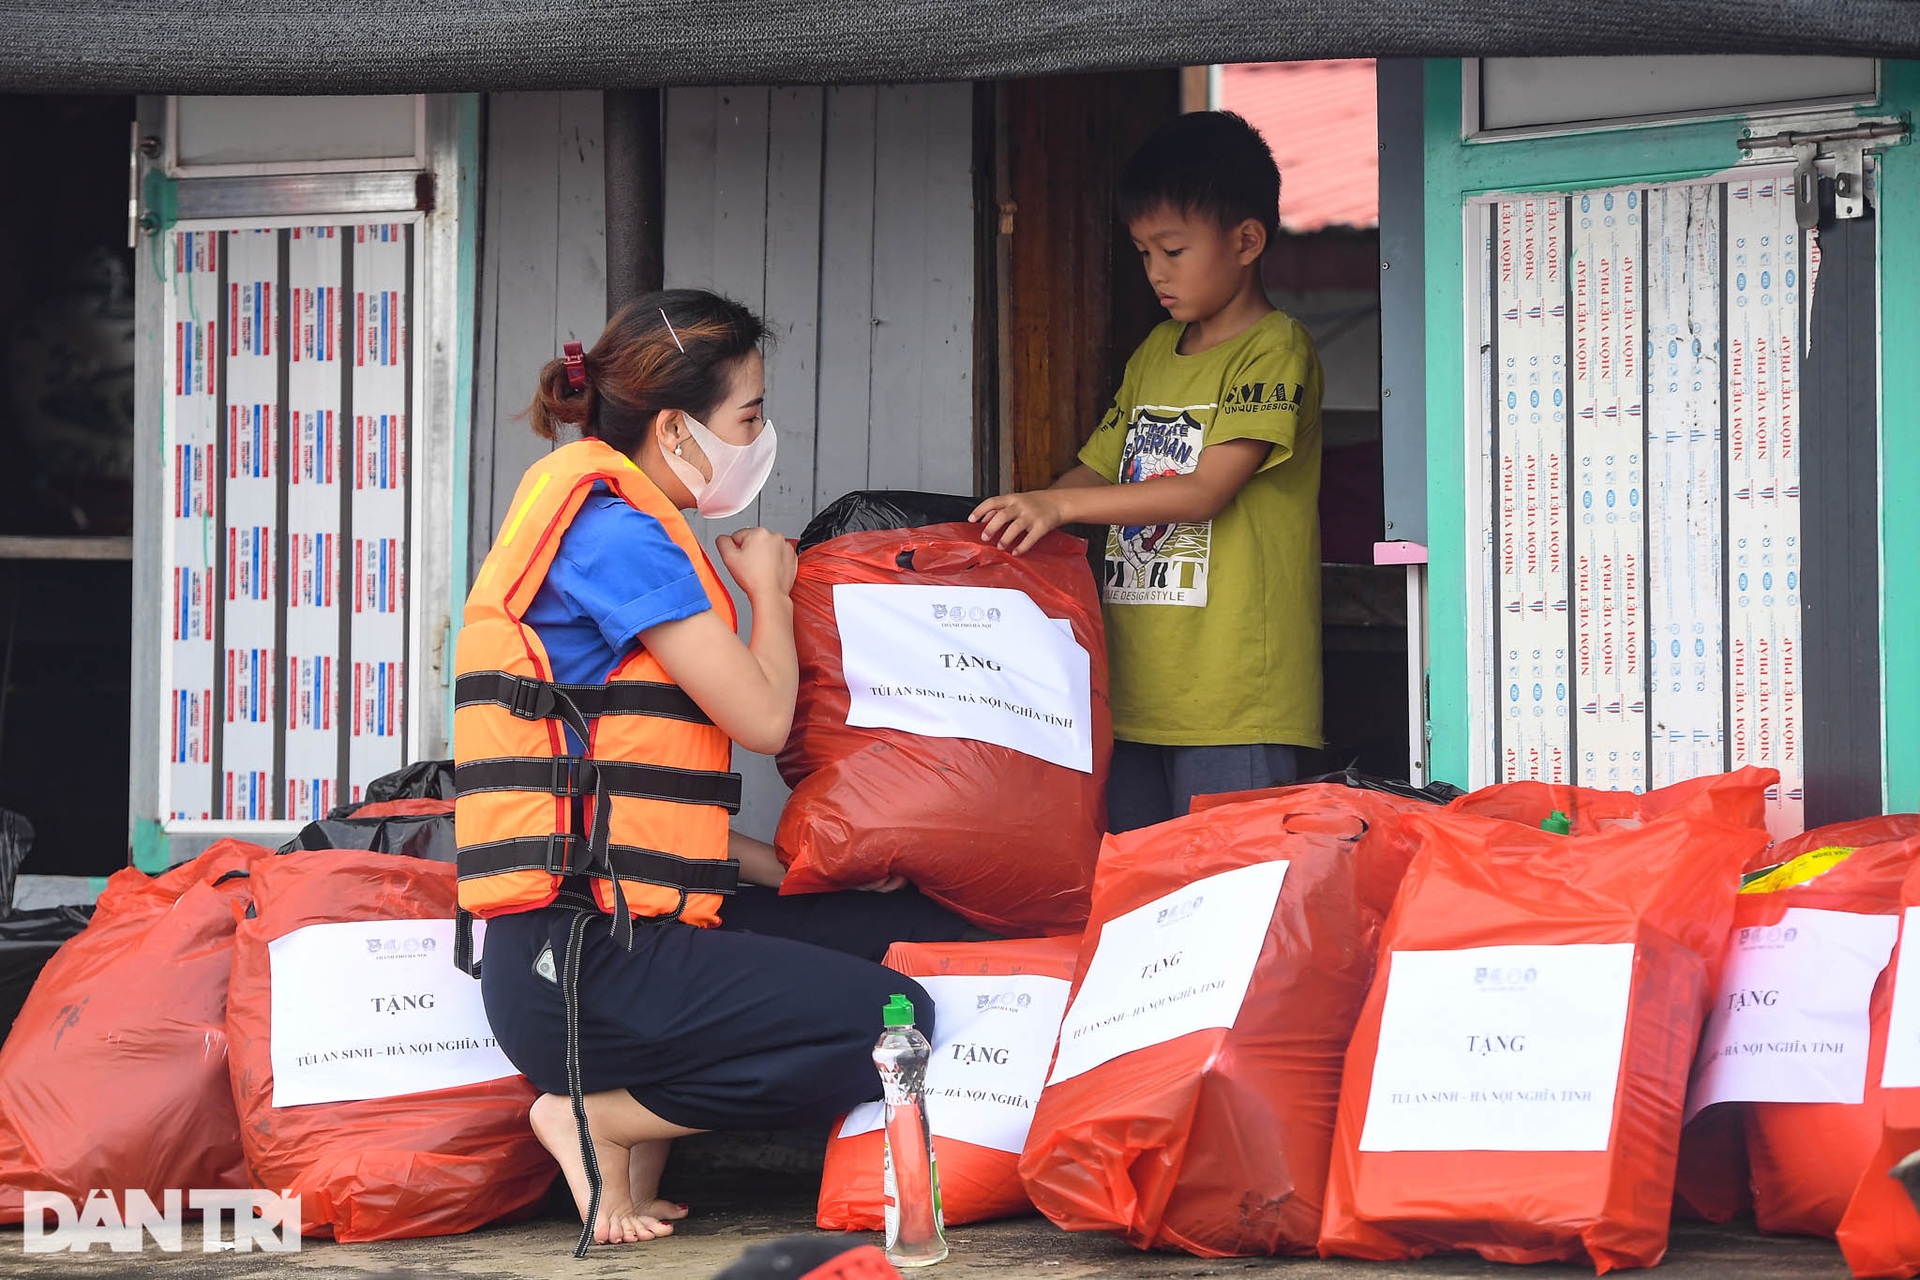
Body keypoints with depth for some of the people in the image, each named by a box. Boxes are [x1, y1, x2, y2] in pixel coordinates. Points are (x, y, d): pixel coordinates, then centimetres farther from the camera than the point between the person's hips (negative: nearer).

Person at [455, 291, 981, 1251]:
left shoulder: (616, 526, 20)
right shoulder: (613, 531, -12)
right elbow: (762, 717, -12)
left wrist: (782, 871, 12)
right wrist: (769, 586, 7)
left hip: (636, 926, 10)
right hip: (580, 962, -10)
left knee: (932, 932, 8)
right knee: (897, 1022, -17)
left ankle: (637, 1107, 3)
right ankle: (604, 1114, -6)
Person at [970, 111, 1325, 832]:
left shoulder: (1275, 350, -7)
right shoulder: (1153, 355, 19)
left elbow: (1206, 491, -16)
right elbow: (1099, 472, 22)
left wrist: (1061, 504, -20)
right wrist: (1017, 518, 4)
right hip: (1132, 688, 8)